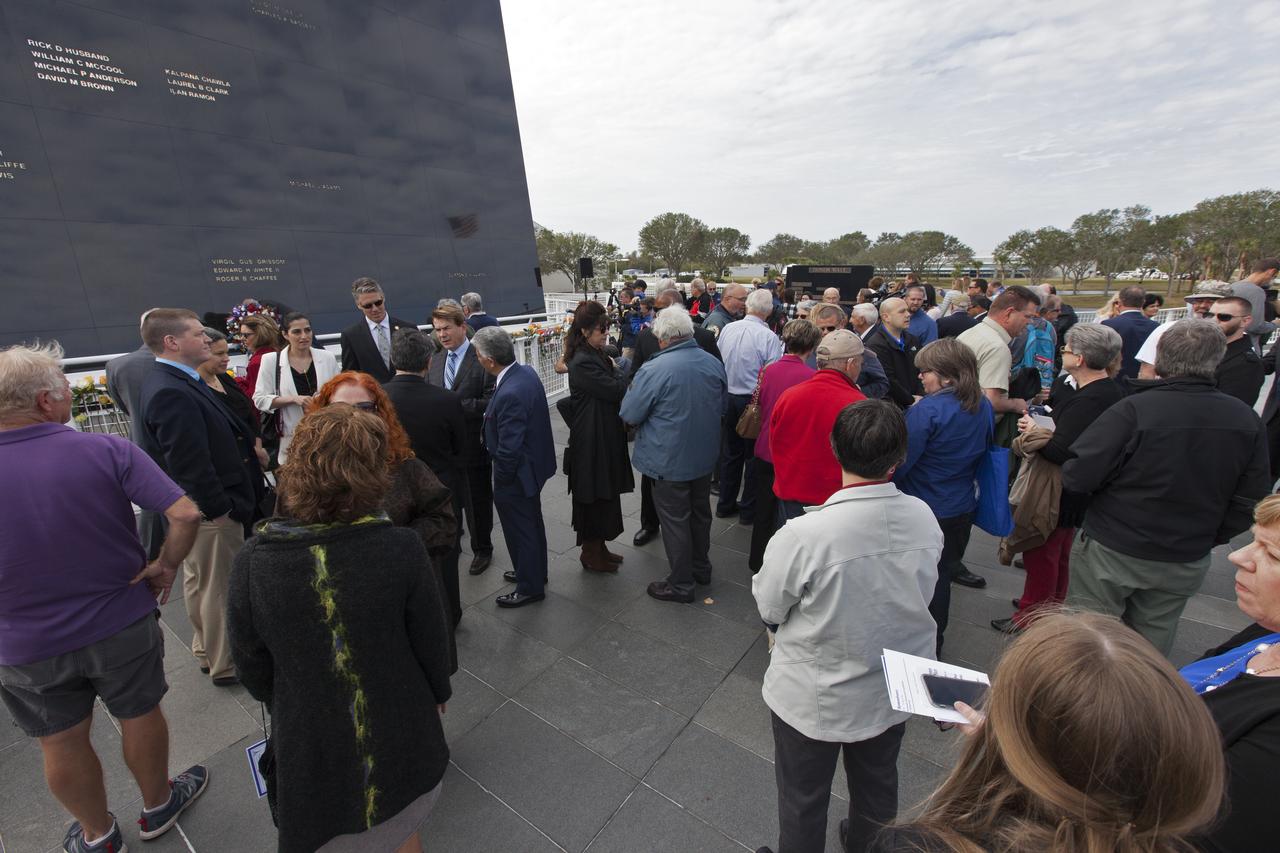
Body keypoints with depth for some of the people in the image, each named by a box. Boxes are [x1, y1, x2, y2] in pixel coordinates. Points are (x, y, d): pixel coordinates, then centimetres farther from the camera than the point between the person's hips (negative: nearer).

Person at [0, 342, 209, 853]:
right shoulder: (108, 452, -19)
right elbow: (185, 514, -25)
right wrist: (165, 567, -8)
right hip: (122, 624, -1)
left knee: (61, 743, 22)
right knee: (139, 716, 22)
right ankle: (158, 807, 44)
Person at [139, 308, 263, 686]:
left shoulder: (175, 382, 7)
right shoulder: (171, 392, -25)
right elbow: (188, 461, -26)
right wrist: (219, 509, -20)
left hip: (196, 507, 11)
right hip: (210, 511, -11)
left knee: (200, 582, 22)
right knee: (219, 588, 5)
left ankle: (208, 652, 41)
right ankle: (226, 665, 23)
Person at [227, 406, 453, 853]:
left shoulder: (253, 563, -24)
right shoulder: (402, 548, -28)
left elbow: (252, 666, -7)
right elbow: (432, 640, -14)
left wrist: (281, 705, 15)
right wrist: (439, 691, 7)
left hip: (308, 745, 1)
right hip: (399, 740, 0)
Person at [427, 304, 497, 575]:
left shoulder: (482, 358, -11)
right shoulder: (435, 361, 8)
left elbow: (490, 402, -18)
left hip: (474, 443, -5)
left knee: (478, 500, 11)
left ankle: (482, 549, 30)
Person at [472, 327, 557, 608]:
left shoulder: (509, 394, -32)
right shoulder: (526, 371, -4)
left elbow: (509, 449, -27)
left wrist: (501, 481, -13)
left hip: (518, 473, -9)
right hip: (534, 462, 9)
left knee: (521, 530, 10)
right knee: (531, 524, 25)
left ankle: (529, 587, 30)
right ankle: (534, 572, 45)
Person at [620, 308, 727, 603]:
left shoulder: (653, 370, -23)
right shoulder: (714, 363, -3)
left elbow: (629, 415, -14)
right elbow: (721, 407, 11)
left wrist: (632, 389, 4)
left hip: (670, 461, -6)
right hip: (705, 456, 6)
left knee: (675, 520, 8)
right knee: (700, 512, 22)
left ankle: (681, 584, 22)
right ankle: (701, 567, 41)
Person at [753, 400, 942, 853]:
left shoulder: (804, 535, -34)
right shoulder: (925, 518, -19)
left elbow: (769, 609, -18)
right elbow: (921, 594, -3)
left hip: (814, 700, -4)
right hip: (893, 692, 5)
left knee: (802, 803, 23)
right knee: (878, 788, 33)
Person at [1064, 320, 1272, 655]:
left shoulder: (1133, 410, -21)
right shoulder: (1246, 420, -3)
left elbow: (1077, 477, -21)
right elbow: (1248, 504, 3)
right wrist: (1205, 539, 16)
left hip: (1111, 552, -5)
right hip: (1186, 563, 5)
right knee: (1150, 648, 22)